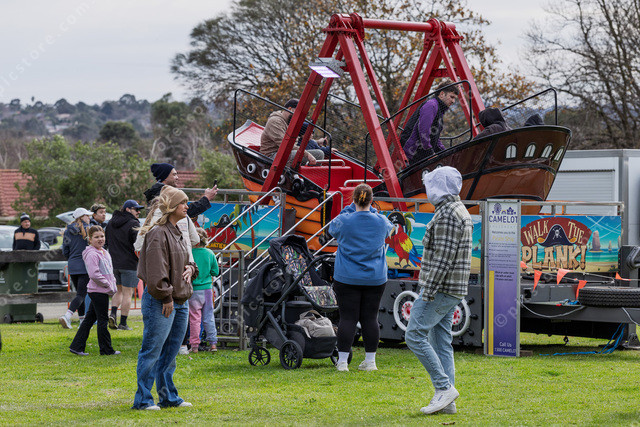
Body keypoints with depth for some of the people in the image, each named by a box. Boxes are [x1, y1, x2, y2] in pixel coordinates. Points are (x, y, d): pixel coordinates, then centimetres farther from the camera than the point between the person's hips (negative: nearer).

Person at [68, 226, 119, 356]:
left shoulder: (104, 253, 16)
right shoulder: (92, 254, -15)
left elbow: (109, 270, 26)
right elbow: (94, 274, -22)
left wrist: (112, 283, 11)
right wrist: (108, 285, -17)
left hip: (104, 291, 10)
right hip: (98, 290, -10)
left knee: (90, 318, 12)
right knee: (102, 320, -2)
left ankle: (77, 346, 16)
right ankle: (106, 349, 6)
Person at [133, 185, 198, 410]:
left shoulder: (177, 233, 16)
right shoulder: (158, 234, -13)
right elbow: (156, 271, -18)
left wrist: (190, 269, 5)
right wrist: (166, 298, -18)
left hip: (180, 301, 9)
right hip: (160, 301, -9)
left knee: (171, 352, 14)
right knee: (152, 351, -5)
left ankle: (168, 396, 22)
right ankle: (143, 399, 0)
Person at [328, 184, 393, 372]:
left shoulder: (344, 221, -10)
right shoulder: (380, 222, -4)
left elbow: (332, 229, 12)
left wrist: (351, 208, 16)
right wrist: (369, 210, 23)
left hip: (347, 278, -2)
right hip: (375, 279, 2)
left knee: (347, 319, 0)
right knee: (370, 319, 7)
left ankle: (342, 361, 1)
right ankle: (370, 361, 10)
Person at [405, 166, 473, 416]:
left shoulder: (447, 214, -16)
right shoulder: (461, 212, 17)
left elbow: (444, 256, -22)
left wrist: (429, 290, -21)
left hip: (440, 289, -10)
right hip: (453, 291, 10)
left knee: (415, 335, -8)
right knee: (441, 342, 9)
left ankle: (444, 387, -10)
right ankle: (447, 402, 8)